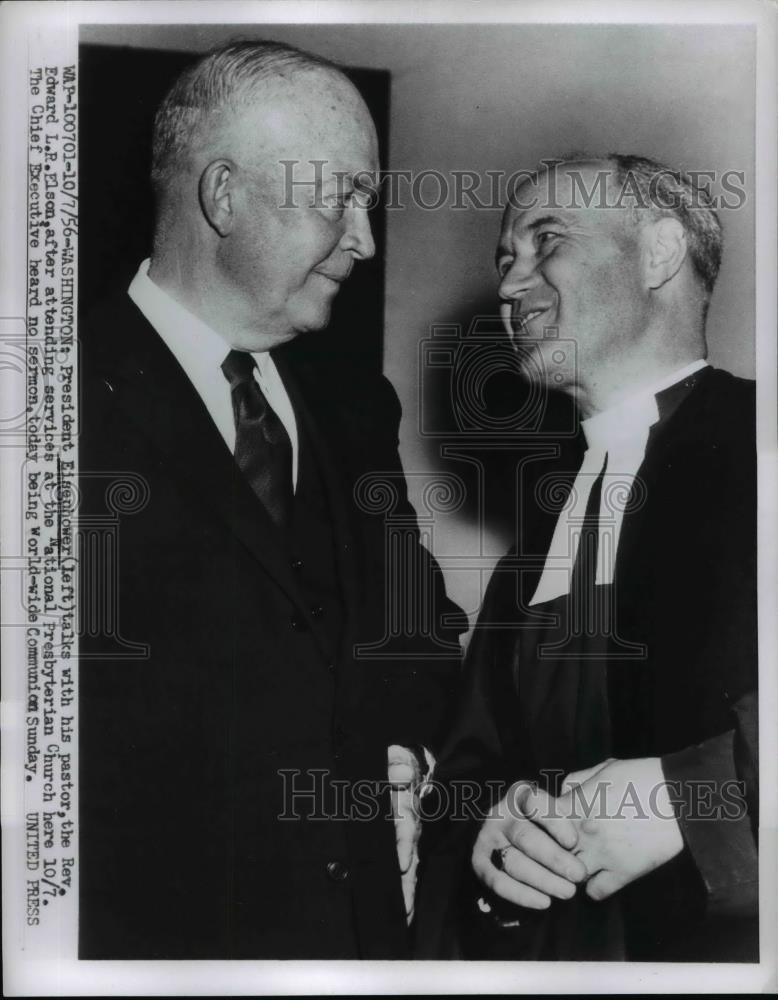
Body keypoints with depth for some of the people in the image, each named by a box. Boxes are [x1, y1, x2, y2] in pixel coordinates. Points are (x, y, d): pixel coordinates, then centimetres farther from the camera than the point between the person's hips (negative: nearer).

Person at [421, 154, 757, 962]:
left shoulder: (743, 446, -10)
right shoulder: (545, 508, 10)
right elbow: (475, 755, 12)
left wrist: (694, 796, -23)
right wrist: (492, 828, -6)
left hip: (728, 934, -5)